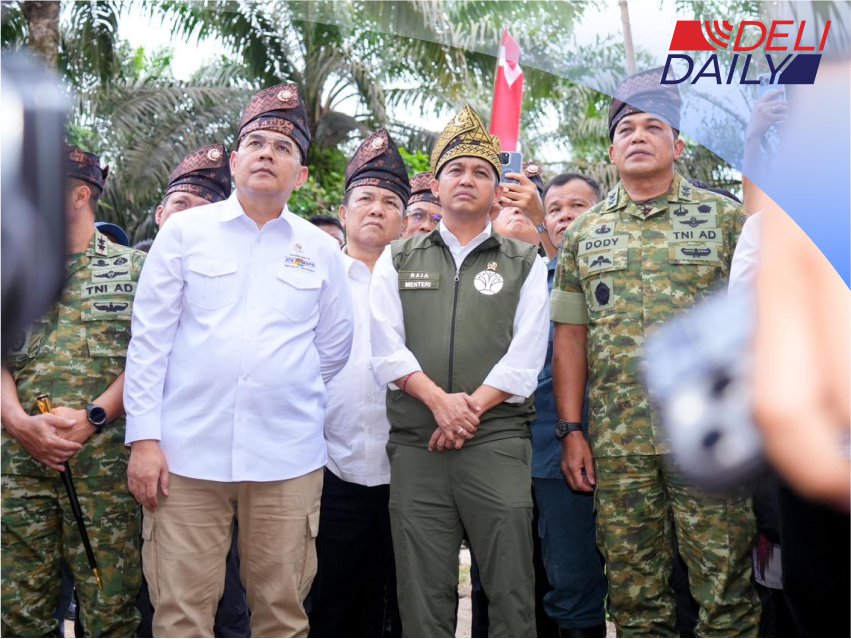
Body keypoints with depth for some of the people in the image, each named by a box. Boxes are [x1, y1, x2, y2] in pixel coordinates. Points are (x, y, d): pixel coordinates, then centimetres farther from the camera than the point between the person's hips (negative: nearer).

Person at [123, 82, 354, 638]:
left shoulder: (321, 250, 8)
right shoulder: (185, 231, 5)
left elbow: (334, 347, 16)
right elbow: (149, 338, 1)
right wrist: (144, 437, -4)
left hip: (288, 458, 2)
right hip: (186, 452, -1)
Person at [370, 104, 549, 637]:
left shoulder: (524, 264, 12)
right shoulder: (398, 261, 15)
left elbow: (525, 356, 0)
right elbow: (387, 348, 3)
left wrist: (472, 408, -11)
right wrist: (440, 401, -11)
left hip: (497, 439, -1)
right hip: (416, 443, 2)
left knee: (512, 592, -1)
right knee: (423, 595, 5)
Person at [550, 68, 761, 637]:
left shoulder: (725, 217, 5)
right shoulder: (584, 233, 12)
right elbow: (570, 334, 11)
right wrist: (572, 430, 5)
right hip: (617, 441, 2)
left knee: (727, 590, 1)